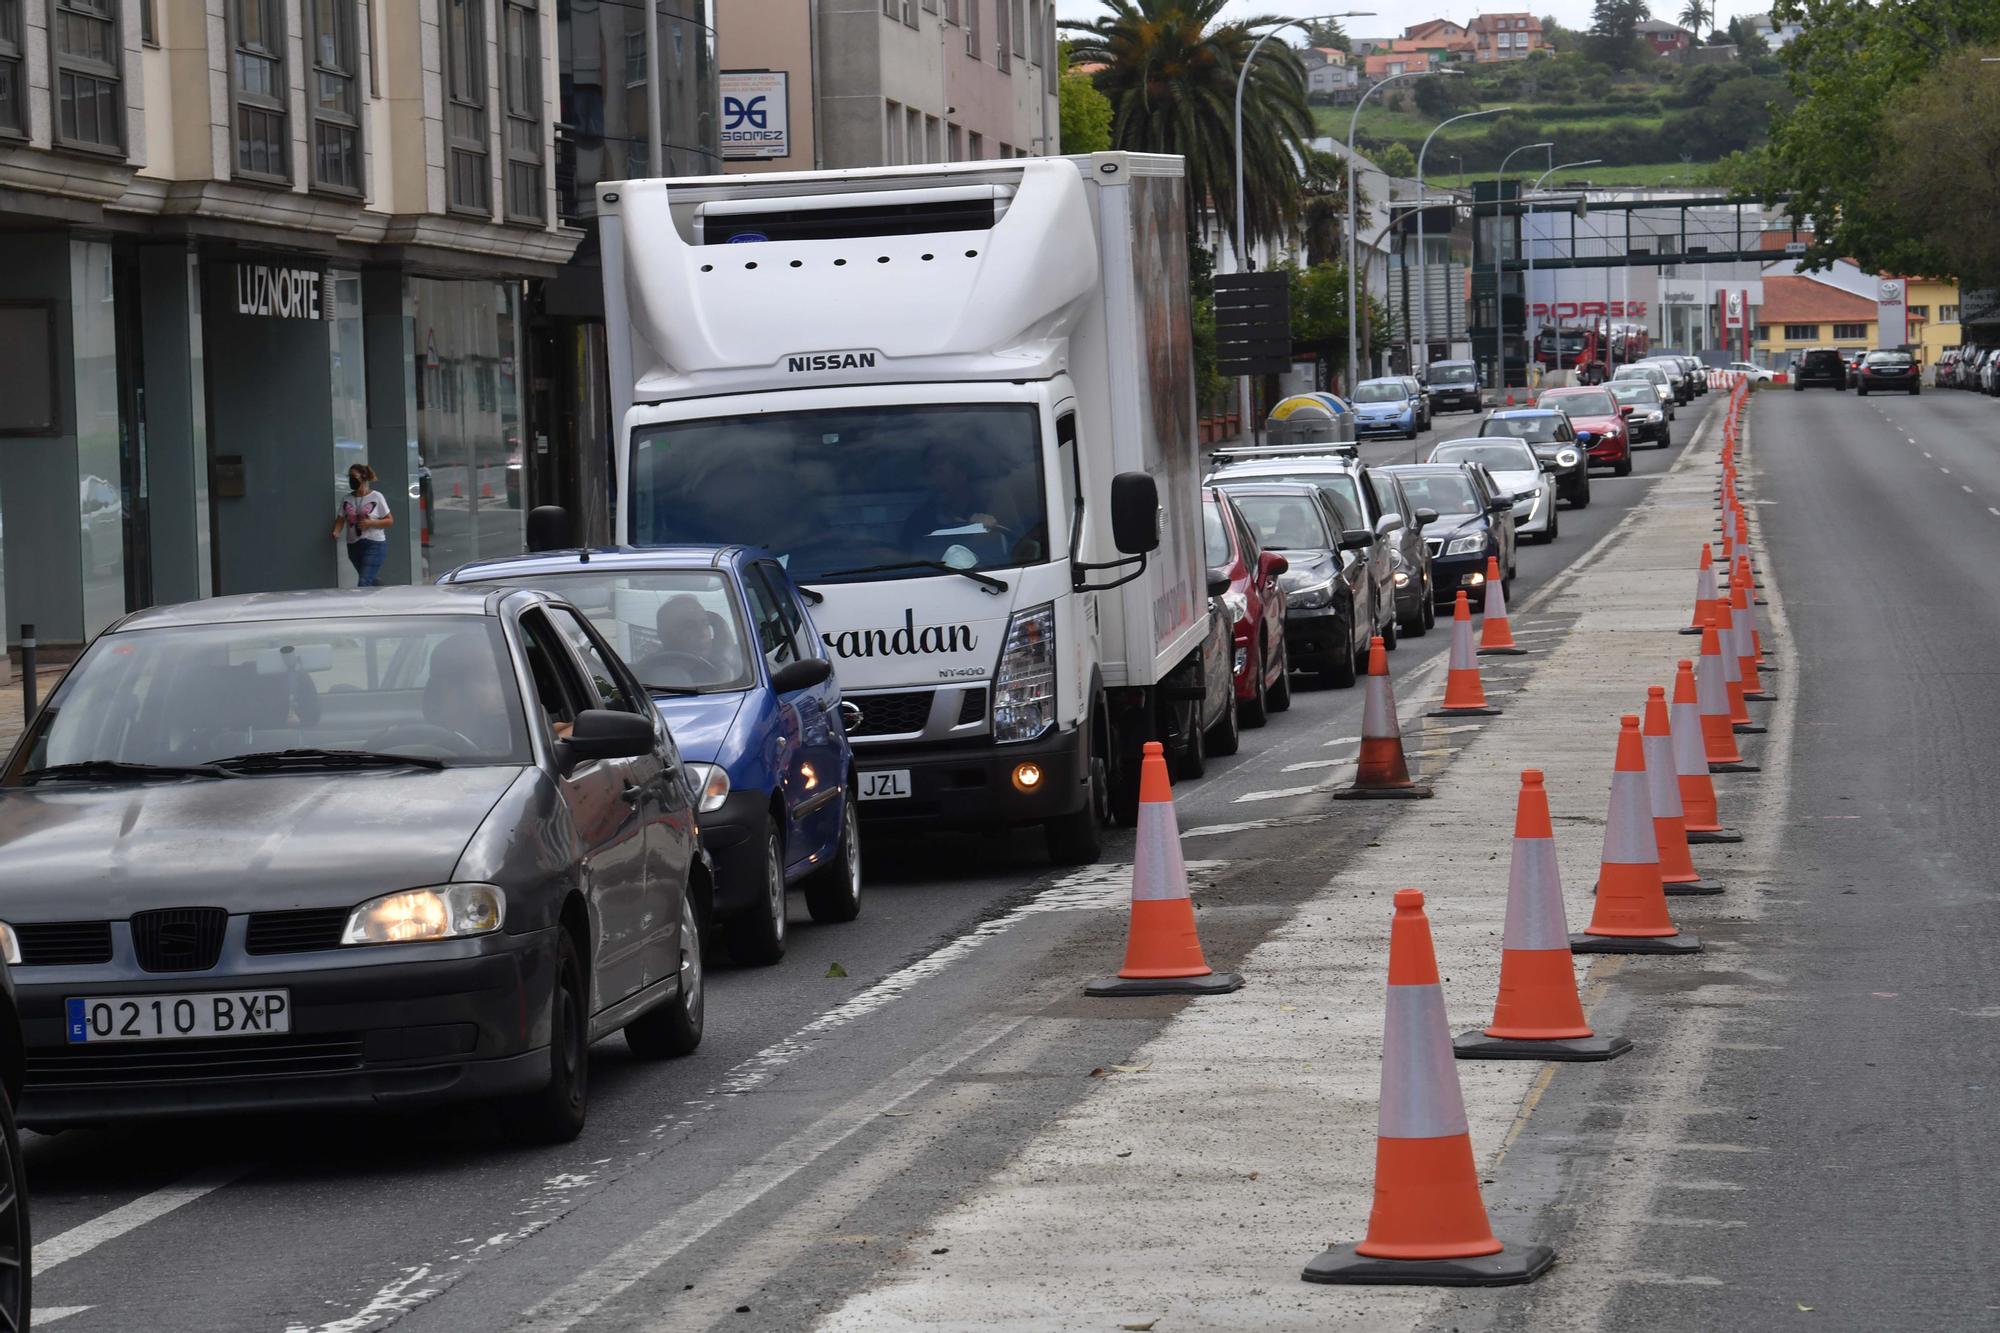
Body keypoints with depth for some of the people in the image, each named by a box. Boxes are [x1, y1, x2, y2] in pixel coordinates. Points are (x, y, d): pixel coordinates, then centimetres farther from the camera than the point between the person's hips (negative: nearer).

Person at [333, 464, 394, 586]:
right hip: (354, 546, 5)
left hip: (374, 545, -5)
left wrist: (370, 523, -17)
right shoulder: (347, 499, 7)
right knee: (372, 581, 16)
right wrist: (336, 532, -15)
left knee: (364, 583, -17)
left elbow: (390, 521, -1)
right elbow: (340, 520, 7)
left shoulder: (376, 497, -4)